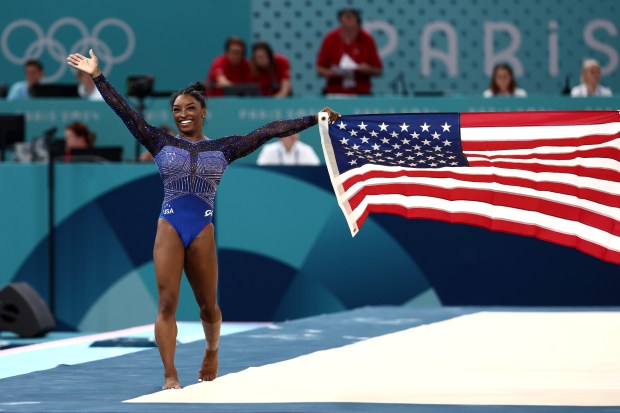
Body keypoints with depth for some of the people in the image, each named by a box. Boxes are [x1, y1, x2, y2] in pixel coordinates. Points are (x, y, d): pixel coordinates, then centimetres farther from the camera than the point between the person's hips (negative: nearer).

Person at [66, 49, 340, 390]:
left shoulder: (224, 148, 7)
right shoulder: (161, 143, 5)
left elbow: (269, 131, 6)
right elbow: (124, 111, 1)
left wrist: (314, 119, 7)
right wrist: (97, 76, -6)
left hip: (203, 231, 1)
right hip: (169, 228, -1)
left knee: (208, 305, 9)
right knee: (167, 303, -8)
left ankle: (212, 351, 39)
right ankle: (170, 375, -7)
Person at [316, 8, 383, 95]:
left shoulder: (367, 40, -2)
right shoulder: (330, 39, -2)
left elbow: (378, 71, 3)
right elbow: (319, 68, 5)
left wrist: (368, 70, -17)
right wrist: (330, 73, -15)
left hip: (361, 94, 0)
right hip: (334, 93, 0)